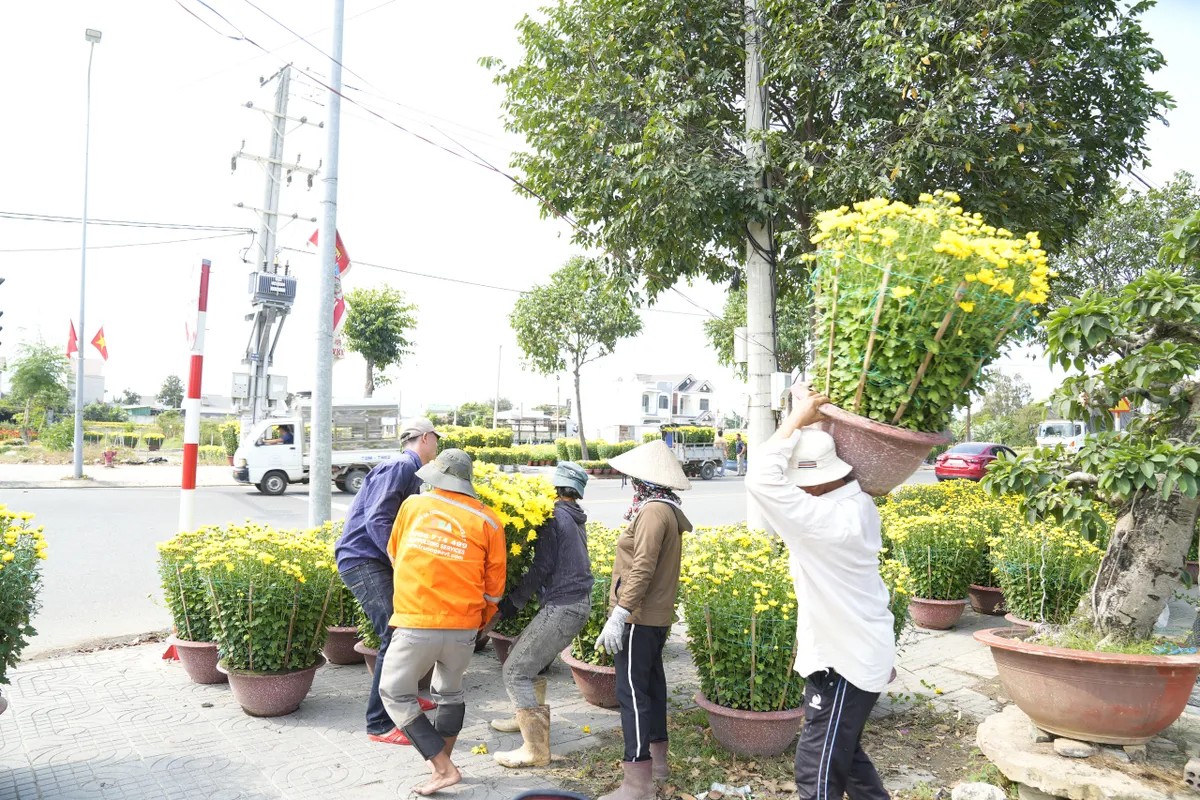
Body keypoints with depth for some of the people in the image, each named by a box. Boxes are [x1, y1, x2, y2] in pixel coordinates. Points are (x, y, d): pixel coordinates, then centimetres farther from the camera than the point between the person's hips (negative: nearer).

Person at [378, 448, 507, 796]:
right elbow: (493, 588, 5)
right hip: (463, 627, 2)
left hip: (416, 626, -2)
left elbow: (394, 556, 19)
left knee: (395, 694, 14)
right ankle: (441, 763, 34)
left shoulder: (413, 505, 3)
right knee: (450, 692, 25)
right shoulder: (487, 521, 0)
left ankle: (444, 769, 9)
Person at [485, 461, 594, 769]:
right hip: (579, 602, 10)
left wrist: (506, 608, -15)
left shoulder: (552, 516, -10)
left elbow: (543, 568, -16)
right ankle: (535, 718, 34)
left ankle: (536, 750, -6)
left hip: (562, 607, -10)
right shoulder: (575, 519, 18)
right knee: (529, 656, 24)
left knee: (516, 671, -7)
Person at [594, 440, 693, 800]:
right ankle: (658, 759, 31)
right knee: (651, 683, 19)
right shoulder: (668, 510, 12)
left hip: (639, 618, -10)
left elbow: (642, 569, -23)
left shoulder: (653, 511, -17)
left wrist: (619, 615, -24)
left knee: (632, 691, -8)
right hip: (657, 616, 10)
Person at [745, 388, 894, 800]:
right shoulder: (859, 503, 0)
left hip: (845, 662, -10)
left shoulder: (830, 518, -30)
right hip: (856, 653, 10)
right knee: (842, 751, 24)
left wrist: (797, 420, -26)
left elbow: (762, 481, -35)